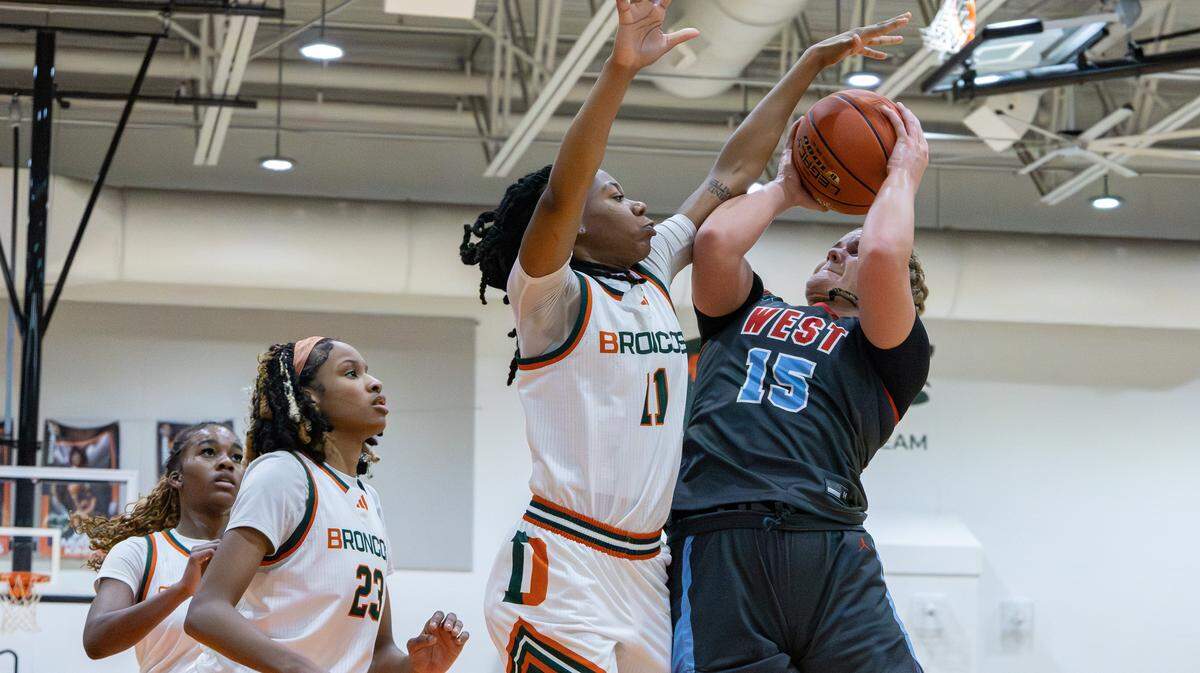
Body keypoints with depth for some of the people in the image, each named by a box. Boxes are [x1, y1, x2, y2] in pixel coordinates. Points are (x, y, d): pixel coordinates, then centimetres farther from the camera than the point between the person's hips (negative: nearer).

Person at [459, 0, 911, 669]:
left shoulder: (652, 276, 14)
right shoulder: (550, 297, -6)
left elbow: (729, 176, 17)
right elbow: (558, 196, -25)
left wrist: (812, 65, 18)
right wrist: (620, 70, -36)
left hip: (646, 573, 8)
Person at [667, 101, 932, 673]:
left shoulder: (893, 351, 20)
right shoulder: (745, 313, 30)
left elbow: (884, 255, 1)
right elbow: (716, 240, 11)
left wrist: (903, 175, 20)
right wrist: (785, 191, 29)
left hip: (831, 551, -1)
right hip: (714, 547, 1)